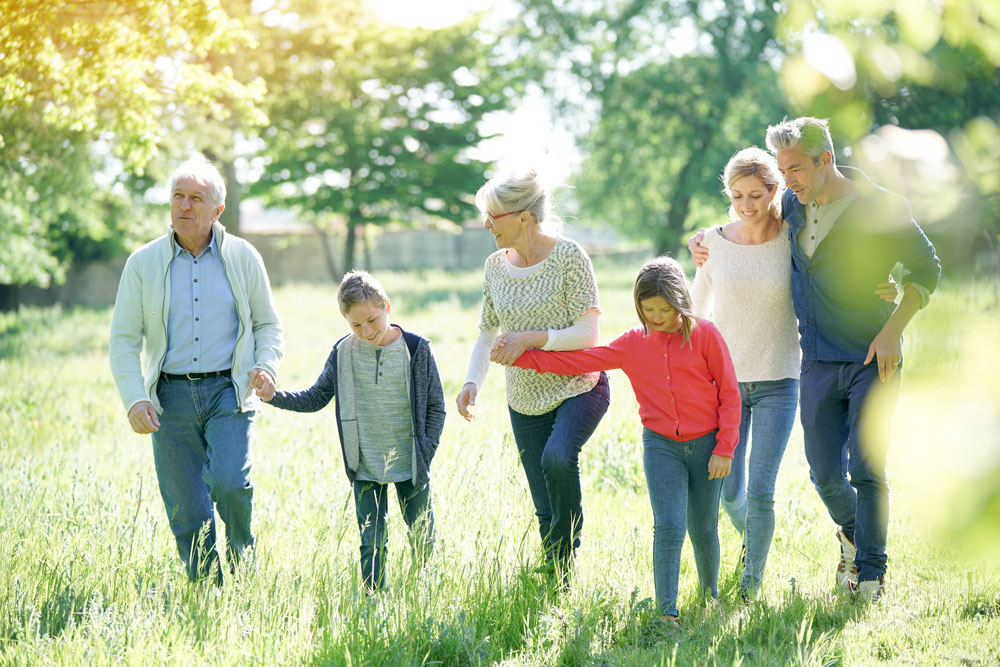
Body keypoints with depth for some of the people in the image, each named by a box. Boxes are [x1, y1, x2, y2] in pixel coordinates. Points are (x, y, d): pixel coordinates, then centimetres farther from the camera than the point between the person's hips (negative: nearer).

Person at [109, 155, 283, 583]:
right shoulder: (144, 263, 4)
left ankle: (243, 556, 7)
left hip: (228, 391, -1)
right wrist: (134, 399, -11)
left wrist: (266, 366, -7)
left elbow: (268, 324, 14)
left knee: (228, 483, -22)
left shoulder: (243, 258, 5)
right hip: (171, 398, 1)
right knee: (187, 515, -2)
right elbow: (124, 339, 3)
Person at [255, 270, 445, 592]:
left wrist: (425, 452, -8)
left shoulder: (416, 348, -8)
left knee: (422, 538, 11)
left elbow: (435, 407, -1)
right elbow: (316, 398, 8)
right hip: (365, 469, 1)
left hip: (410, 467, -1)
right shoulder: (343, 353, -3)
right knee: (372, 544, 2)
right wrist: (274, 396, -7)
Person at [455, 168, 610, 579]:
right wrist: (472, 382, -5)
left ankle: (565, 548, -9)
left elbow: (587, 333, -15)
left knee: (557, 457, -33)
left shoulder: (568, 257, -13)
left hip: (578, 387, -5)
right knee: (544, 510, 3)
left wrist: (531, 338, -26)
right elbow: (488, 333, 11)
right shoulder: (496, 266, 3)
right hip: (526, 400, 5)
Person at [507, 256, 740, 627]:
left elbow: (729, 394, -3)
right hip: (660, 445, 1)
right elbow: (580, 361, 7)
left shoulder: (704, 335, -5)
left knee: (703, 528, 9)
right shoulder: (633, 343, 4)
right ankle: (666, 614, -12)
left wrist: (724, 449, -7)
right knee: (668, 527, -12)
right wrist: (522, 357, 1)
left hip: (705, 444, -1)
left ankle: (710, 597, 32)